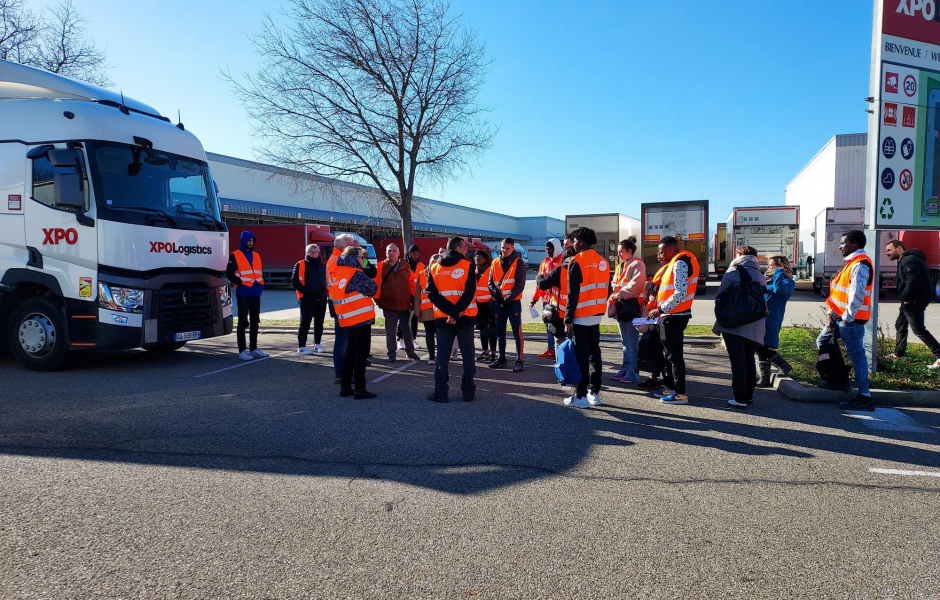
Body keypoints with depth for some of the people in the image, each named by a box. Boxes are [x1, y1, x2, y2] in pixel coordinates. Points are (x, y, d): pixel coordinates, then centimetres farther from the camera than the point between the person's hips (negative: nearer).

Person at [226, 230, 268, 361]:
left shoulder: (256, 256, 15)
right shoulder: (235, 255, -3)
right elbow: (229, 274, -7)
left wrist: (261, 284, 6)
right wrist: (240, 283, -13)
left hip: (256, 294, 6)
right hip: (243, 294, -6)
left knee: (254, 322, 10)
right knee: (243, 322, -6)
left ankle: (253, 349, 18)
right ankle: (242, 351, -4)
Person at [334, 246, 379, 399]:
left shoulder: (340, 273, 12)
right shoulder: (355, 273, -14)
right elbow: (373, 288, -13)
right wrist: (364, 293, 5)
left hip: (347, 319, 8)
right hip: (361, 318, -8)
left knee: (350, 351, 16)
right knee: (361, 353, -3)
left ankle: (345, 387, 19)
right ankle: (359, 389, -2)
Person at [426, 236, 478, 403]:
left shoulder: (434, 268, 7)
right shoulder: (468, 266, -3)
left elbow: (432, 294, -4)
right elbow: (469, 293, -15)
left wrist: (449, 311, -11)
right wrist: (456, 312, -15)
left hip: (443, 318, 2)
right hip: (464, 317, -2)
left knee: (442, 355, 7)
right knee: (468, 354, 7)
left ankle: (440, 393, 6)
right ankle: (469, 392, 10)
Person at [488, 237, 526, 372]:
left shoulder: (518, 262, -3)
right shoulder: (495, 263, 10)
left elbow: (519, 285, -9)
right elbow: (491, 282, 8)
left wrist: (509, 298, -16)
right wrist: (496, 294, -9)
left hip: (513, 301, -5)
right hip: (499, 302, 5)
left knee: (517, 332, -6)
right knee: (500, 331, 11)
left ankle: (519, 361, -3)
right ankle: (501, 358, 22)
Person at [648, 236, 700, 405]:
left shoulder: (680, 263, -16)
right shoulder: (675, 263, 15)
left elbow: (680, 294, -24)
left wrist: (660, 310, -19)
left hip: (674, 316, -10)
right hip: (671, 315, 10)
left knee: (674, 354, -4)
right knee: (670, 353, 17)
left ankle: (680, 393, 2)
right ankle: (671, 386, 28)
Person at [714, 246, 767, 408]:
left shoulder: (732, 273, -3)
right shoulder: (760, 276, 13)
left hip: (734, 325, -5)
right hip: (755, 326, 5)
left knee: (738, 362, -3)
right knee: (749, 360, 15)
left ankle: (740, 399, -3)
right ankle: (749, 396, 22)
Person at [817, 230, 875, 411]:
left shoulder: (860, 264, -17)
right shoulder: (851, 263, 16)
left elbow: (857, 294, -24)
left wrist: (847, 318, -20)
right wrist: (833, 313, 13)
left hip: (851, 319, -11)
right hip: (839, 316, 11)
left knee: (856, 355, -6)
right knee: (822, 342, 20)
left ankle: (864, 397, -1)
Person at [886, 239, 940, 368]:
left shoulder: (909, 260, -20)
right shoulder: (904, 260, 14)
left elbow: (913, 281, -31)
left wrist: (906, 297, -20)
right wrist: (905, 298, 8)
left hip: (915, 301, -11)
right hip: (910, 301, 11)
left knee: (918, 330, -6)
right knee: (900, 325, 18)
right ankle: (898, 354, 28)